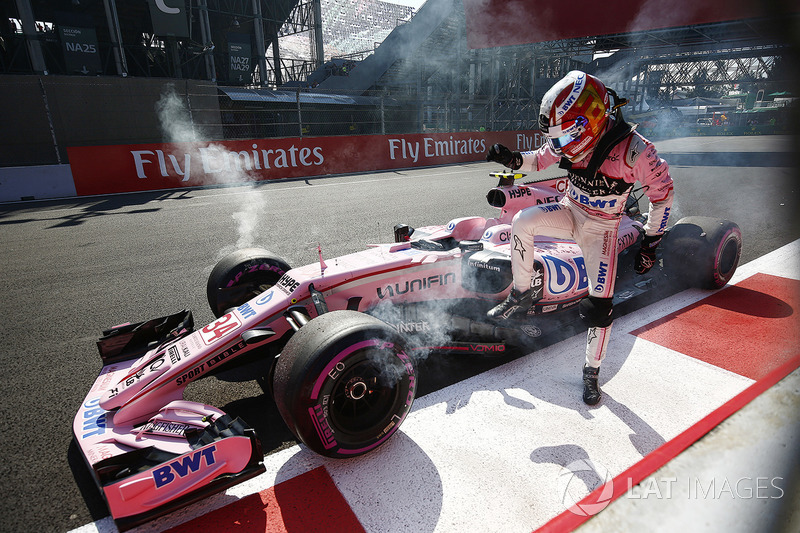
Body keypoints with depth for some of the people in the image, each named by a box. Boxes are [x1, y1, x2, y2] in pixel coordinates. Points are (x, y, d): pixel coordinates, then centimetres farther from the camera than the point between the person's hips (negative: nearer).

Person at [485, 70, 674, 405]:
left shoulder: (635, 151, -25)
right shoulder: (571, 138, -12)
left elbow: (663, 193, -10)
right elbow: (540, 160, 7)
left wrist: (650, 243, -7)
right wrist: (512, 160, -15)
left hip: (602, 229, -3)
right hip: (570, 212, 4)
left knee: (599, 305, -8)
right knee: (522, 221, -27)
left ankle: (592, 373, 15)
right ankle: (523, 294, -9)